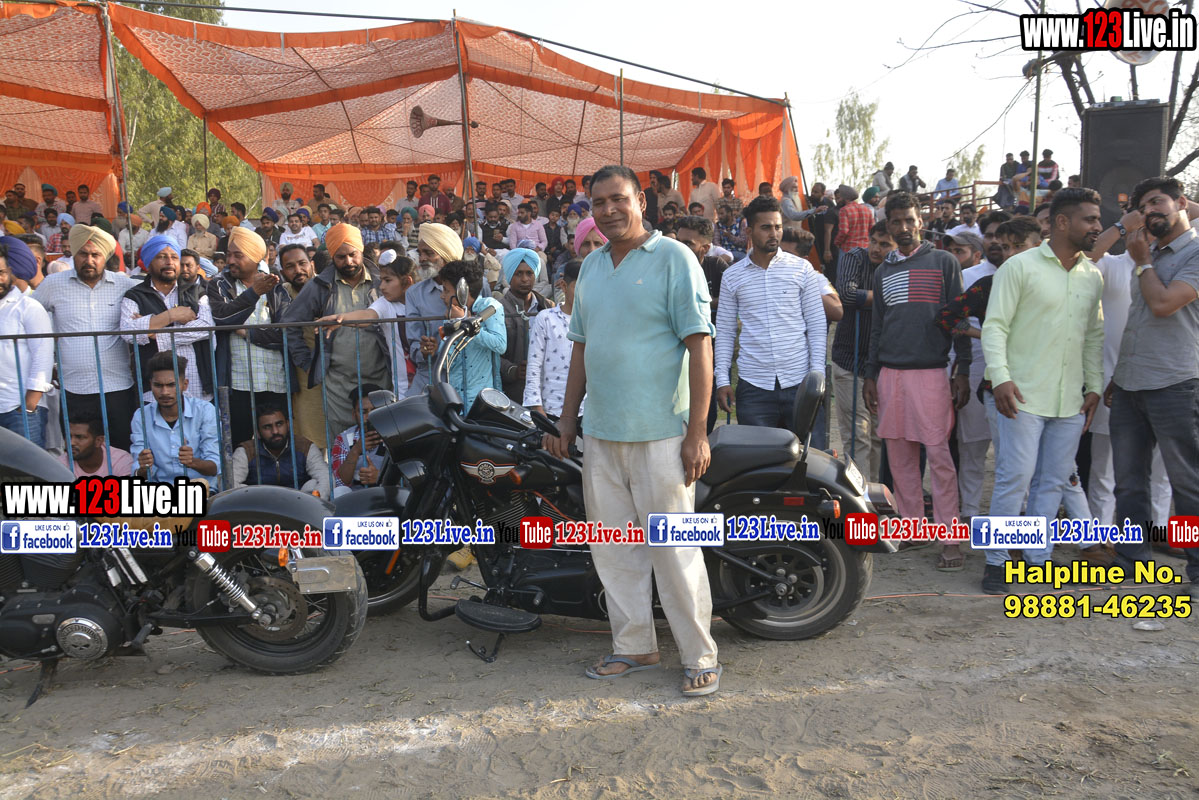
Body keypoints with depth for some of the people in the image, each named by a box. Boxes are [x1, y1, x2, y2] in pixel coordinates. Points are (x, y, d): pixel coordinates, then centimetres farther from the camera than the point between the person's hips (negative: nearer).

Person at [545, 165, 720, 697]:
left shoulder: (674, 258, -5)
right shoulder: (591, 267, 15)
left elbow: (700, 346, -9)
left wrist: (697, 433, -15)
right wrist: (566, 422, 17)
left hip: (660, 434, -6)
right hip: (601, 434, 7)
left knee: (674, 551, -2)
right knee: (614, 550, 11)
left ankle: (700, 656, 13)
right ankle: (634, 647, 25)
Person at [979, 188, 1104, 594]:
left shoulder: (1093, 276, 13)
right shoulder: (1020, 266, -5)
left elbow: (1095, 335, 19)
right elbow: (995, 325, -8)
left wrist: (1094, 386, 13)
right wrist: (1000, 376, -19)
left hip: (1071, 400, 6)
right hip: (1023, 394, -6)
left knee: (1053, 481, 9)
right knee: (1015, 477, -7)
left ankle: (1038, 559, 19)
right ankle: (997, 560, 4)